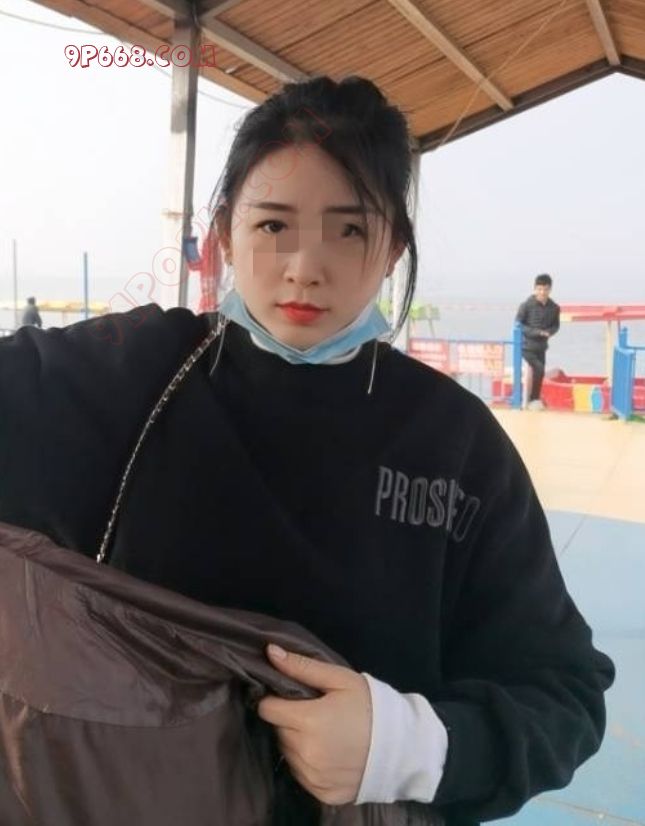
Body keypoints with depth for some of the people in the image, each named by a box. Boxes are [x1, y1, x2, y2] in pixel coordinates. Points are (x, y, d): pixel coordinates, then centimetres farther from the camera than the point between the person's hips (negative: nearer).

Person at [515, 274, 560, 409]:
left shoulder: (554, 307, -3)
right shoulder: (527, 305, -15)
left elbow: (555, 325, 9)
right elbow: (518, 324, -12)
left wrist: (548, 332, -14)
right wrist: (536, 332, -21)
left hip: (541, 346, 5)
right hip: (526, 345, -5)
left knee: (539, 371, 9)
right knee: (538, 369, -15)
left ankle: (534, 399, 24)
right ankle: (533, 399, 0)